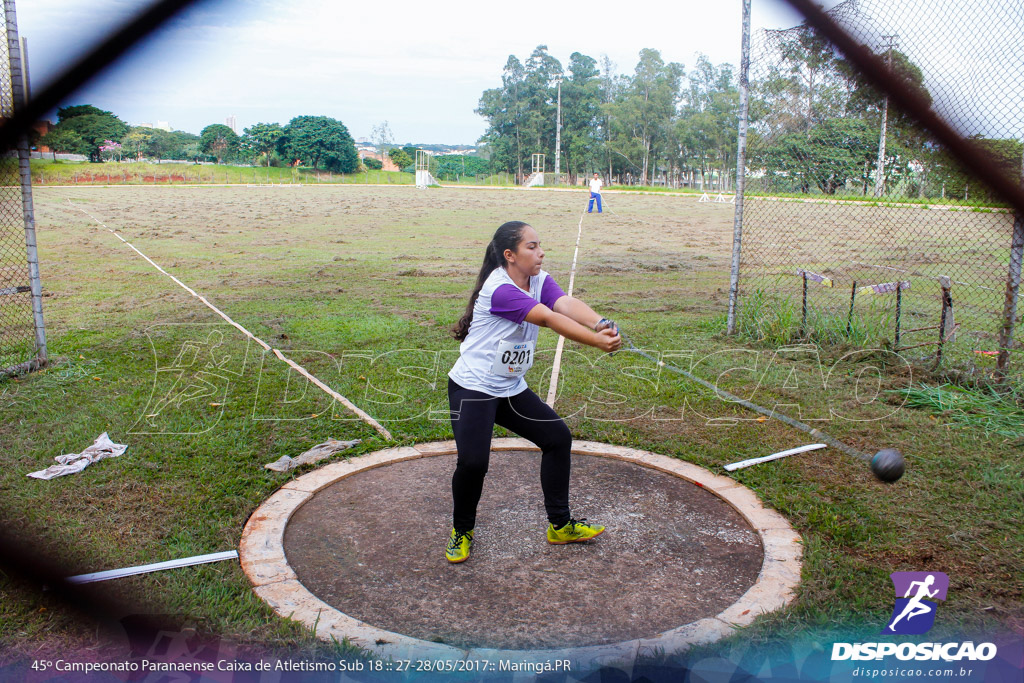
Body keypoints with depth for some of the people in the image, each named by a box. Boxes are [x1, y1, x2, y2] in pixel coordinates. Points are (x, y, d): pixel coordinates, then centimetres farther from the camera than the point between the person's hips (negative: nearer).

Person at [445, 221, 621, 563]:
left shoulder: (540, 280, 0)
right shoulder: (500, 289, -24)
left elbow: (567, 304, -21)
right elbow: (550, 319, -34)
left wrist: (599, 323, -41)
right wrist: (599, 342, -41)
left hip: (512, 389, 9)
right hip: (473, 389, -8)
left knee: (558, 437, 7)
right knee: (472, 461, -19)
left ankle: (560, 524, 21)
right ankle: (461, 531, 12)